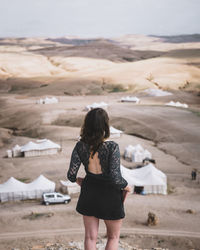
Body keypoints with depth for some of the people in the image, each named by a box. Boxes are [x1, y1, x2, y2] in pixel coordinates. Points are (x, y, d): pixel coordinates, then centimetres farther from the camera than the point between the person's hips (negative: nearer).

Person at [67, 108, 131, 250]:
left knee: (90, 237, 17)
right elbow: (116, 178, -27)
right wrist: (126, 186, -6)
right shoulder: (112, 147, -24)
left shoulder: (80, 146, -12)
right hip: (110, 195, -3)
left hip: (89, 194, 3)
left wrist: (78, 180, 13)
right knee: (113, 237, 19)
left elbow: (71, 175, -10)